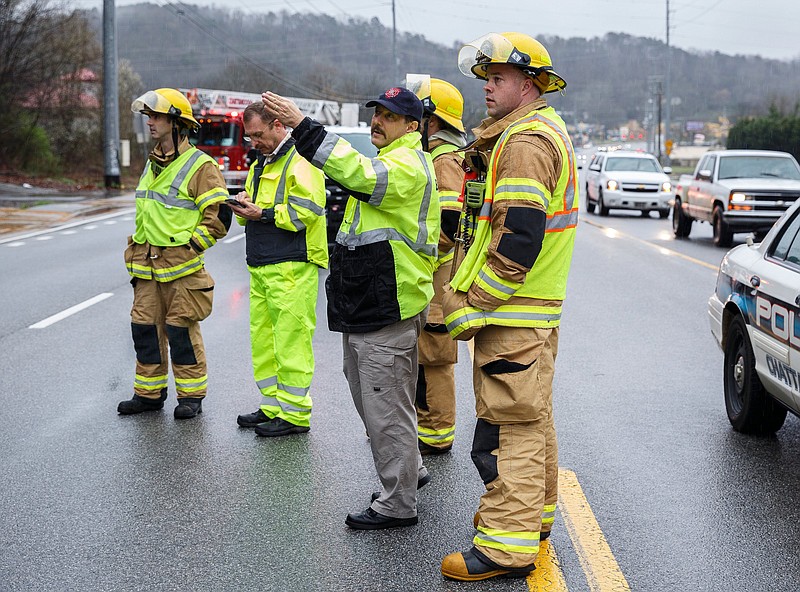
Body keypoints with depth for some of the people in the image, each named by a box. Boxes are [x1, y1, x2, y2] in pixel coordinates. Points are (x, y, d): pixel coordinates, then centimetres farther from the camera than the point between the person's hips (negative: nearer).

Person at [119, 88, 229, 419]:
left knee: (181, 330, -2)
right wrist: (136, 247, 21)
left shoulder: (200, 166, -9)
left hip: (182, 266, -7)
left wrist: (191, 245, -13)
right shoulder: (152, 165, 17)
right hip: (147, 267, 8)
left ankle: (191, 396, 9)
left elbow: (217, 215, -12)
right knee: (145, 327, 9)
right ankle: (149, 393, 20)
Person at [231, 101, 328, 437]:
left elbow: (304, 213, -18)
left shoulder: (301, 161, -8)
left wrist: (262, 214, -18)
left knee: (290, 340, -7)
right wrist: (246, 205, 4)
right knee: (263, 339, 12)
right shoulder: (260, 164, 22)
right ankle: (273, 406, 21)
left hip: (291, 267, -9)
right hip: (261, 267, 9)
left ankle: (294, 415, -2)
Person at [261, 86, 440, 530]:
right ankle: (407, 471, 37)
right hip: (366, 308, 11)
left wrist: (301, 125, -37)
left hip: (387, 310, -11)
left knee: (385, 407, -4)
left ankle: (398, 504, 7)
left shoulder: (407, 165, -16)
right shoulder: (390, 163, 20)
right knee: (372, 399, 21)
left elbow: (357, 173, -34)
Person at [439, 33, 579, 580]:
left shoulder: (525, 141, -16)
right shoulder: (544, 131, 19)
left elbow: (518, 235, -24)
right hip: (536, 309, 11)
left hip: (513, 310, -11)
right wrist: (473, 297, 20)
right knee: (532, 418, 20)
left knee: (508, 424, -8)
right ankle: (533, 516, 33)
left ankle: (507, 546, -5)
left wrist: (473, 304, -19)